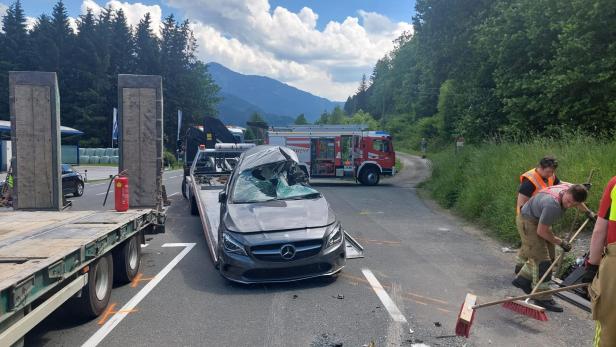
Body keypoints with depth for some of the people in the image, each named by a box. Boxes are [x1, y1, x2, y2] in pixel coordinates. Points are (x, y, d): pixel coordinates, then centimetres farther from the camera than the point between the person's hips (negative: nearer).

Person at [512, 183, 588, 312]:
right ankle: (542, 298, -1)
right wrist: (560, 242, -13)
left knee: (545, 254, 16)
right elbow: (541, 231, -27)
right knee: (542, 260, -10)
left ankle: (522, 279, 31)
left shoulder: (571, 188, -14)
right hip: (528, 222, -10)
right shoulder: (553, 205, -39)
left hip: (539, 221, 10)